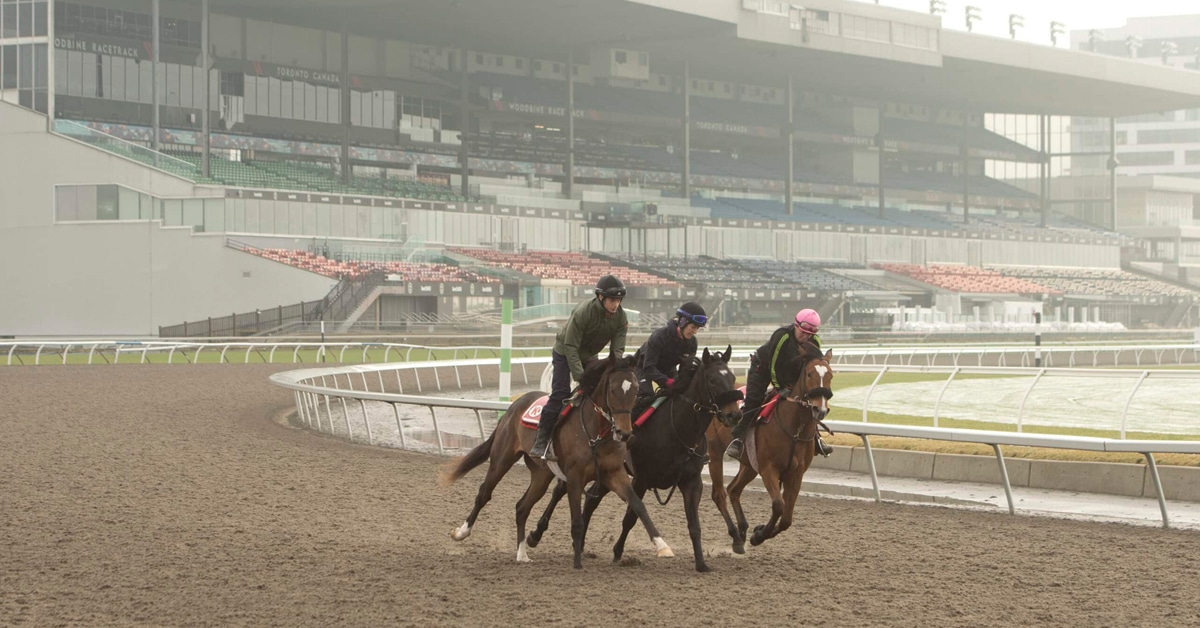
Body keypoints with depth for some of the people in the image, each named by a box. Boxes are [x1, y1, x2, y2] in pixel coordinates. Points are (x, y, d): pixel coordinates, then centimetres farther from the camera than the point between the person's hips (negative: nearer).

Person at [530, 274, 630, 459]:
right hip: (565, 353, -6)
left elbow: (618, 348, -14)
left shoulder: (620, 317, -15)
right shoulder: (583, 312, -31)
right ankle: (541, 441, -16)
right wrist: (579, 375, -34)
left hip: (590, 357, 6)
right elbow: (570, 346, -29)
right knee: (560, 393, -18)